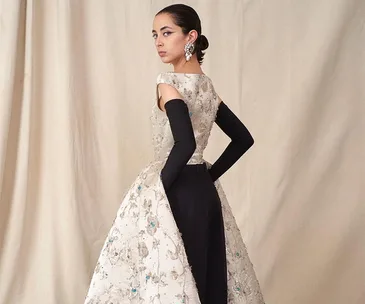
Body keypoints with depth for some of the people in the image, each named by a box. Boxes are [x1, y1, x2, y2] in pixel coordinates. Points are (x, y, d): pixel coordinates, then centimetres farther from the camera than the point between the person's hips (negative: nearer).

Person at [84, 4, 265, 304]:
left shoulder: (170, 84, -14)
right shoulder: (207, 86, 10)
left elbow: (185, 144, -27)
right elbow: (243, 138, 16)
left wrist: (158, 187, -16)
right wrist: (208, 175, 15)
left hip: (175, 192, -8)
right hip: (204, 191, 8)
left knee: (167, 279, -1)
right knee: (207, 277, 13)